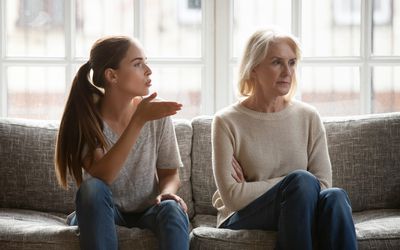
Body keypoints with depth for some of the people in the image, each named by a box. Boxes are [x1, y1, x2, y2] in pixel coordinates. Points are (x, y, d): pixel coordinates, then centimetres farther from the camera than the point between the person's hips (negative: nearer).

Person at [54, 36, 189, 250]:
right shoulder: (86, 116, -14)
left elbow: (169, 174, 1)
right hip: (101, 215, -1)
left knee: (171, 209, -32)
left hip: (146, 211, 1)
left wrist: (167, 192, -24)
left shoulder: (157, 115, -9)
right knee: (92, 188, -34)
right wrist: (139, 120, -34)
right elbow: (101, 176, -29)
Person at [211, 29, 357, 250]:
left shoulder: (308, 117, 6)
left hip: (297, 213, 3)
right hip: (243, 219, -3)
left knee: (335, 196, -30)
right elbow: (232, 196, -11)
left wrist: (252, 190, -9)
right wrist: (291, 183, -10)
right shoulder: (227, 122, -3)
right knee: (303, 181, -31)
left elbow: (323, 183, -2)